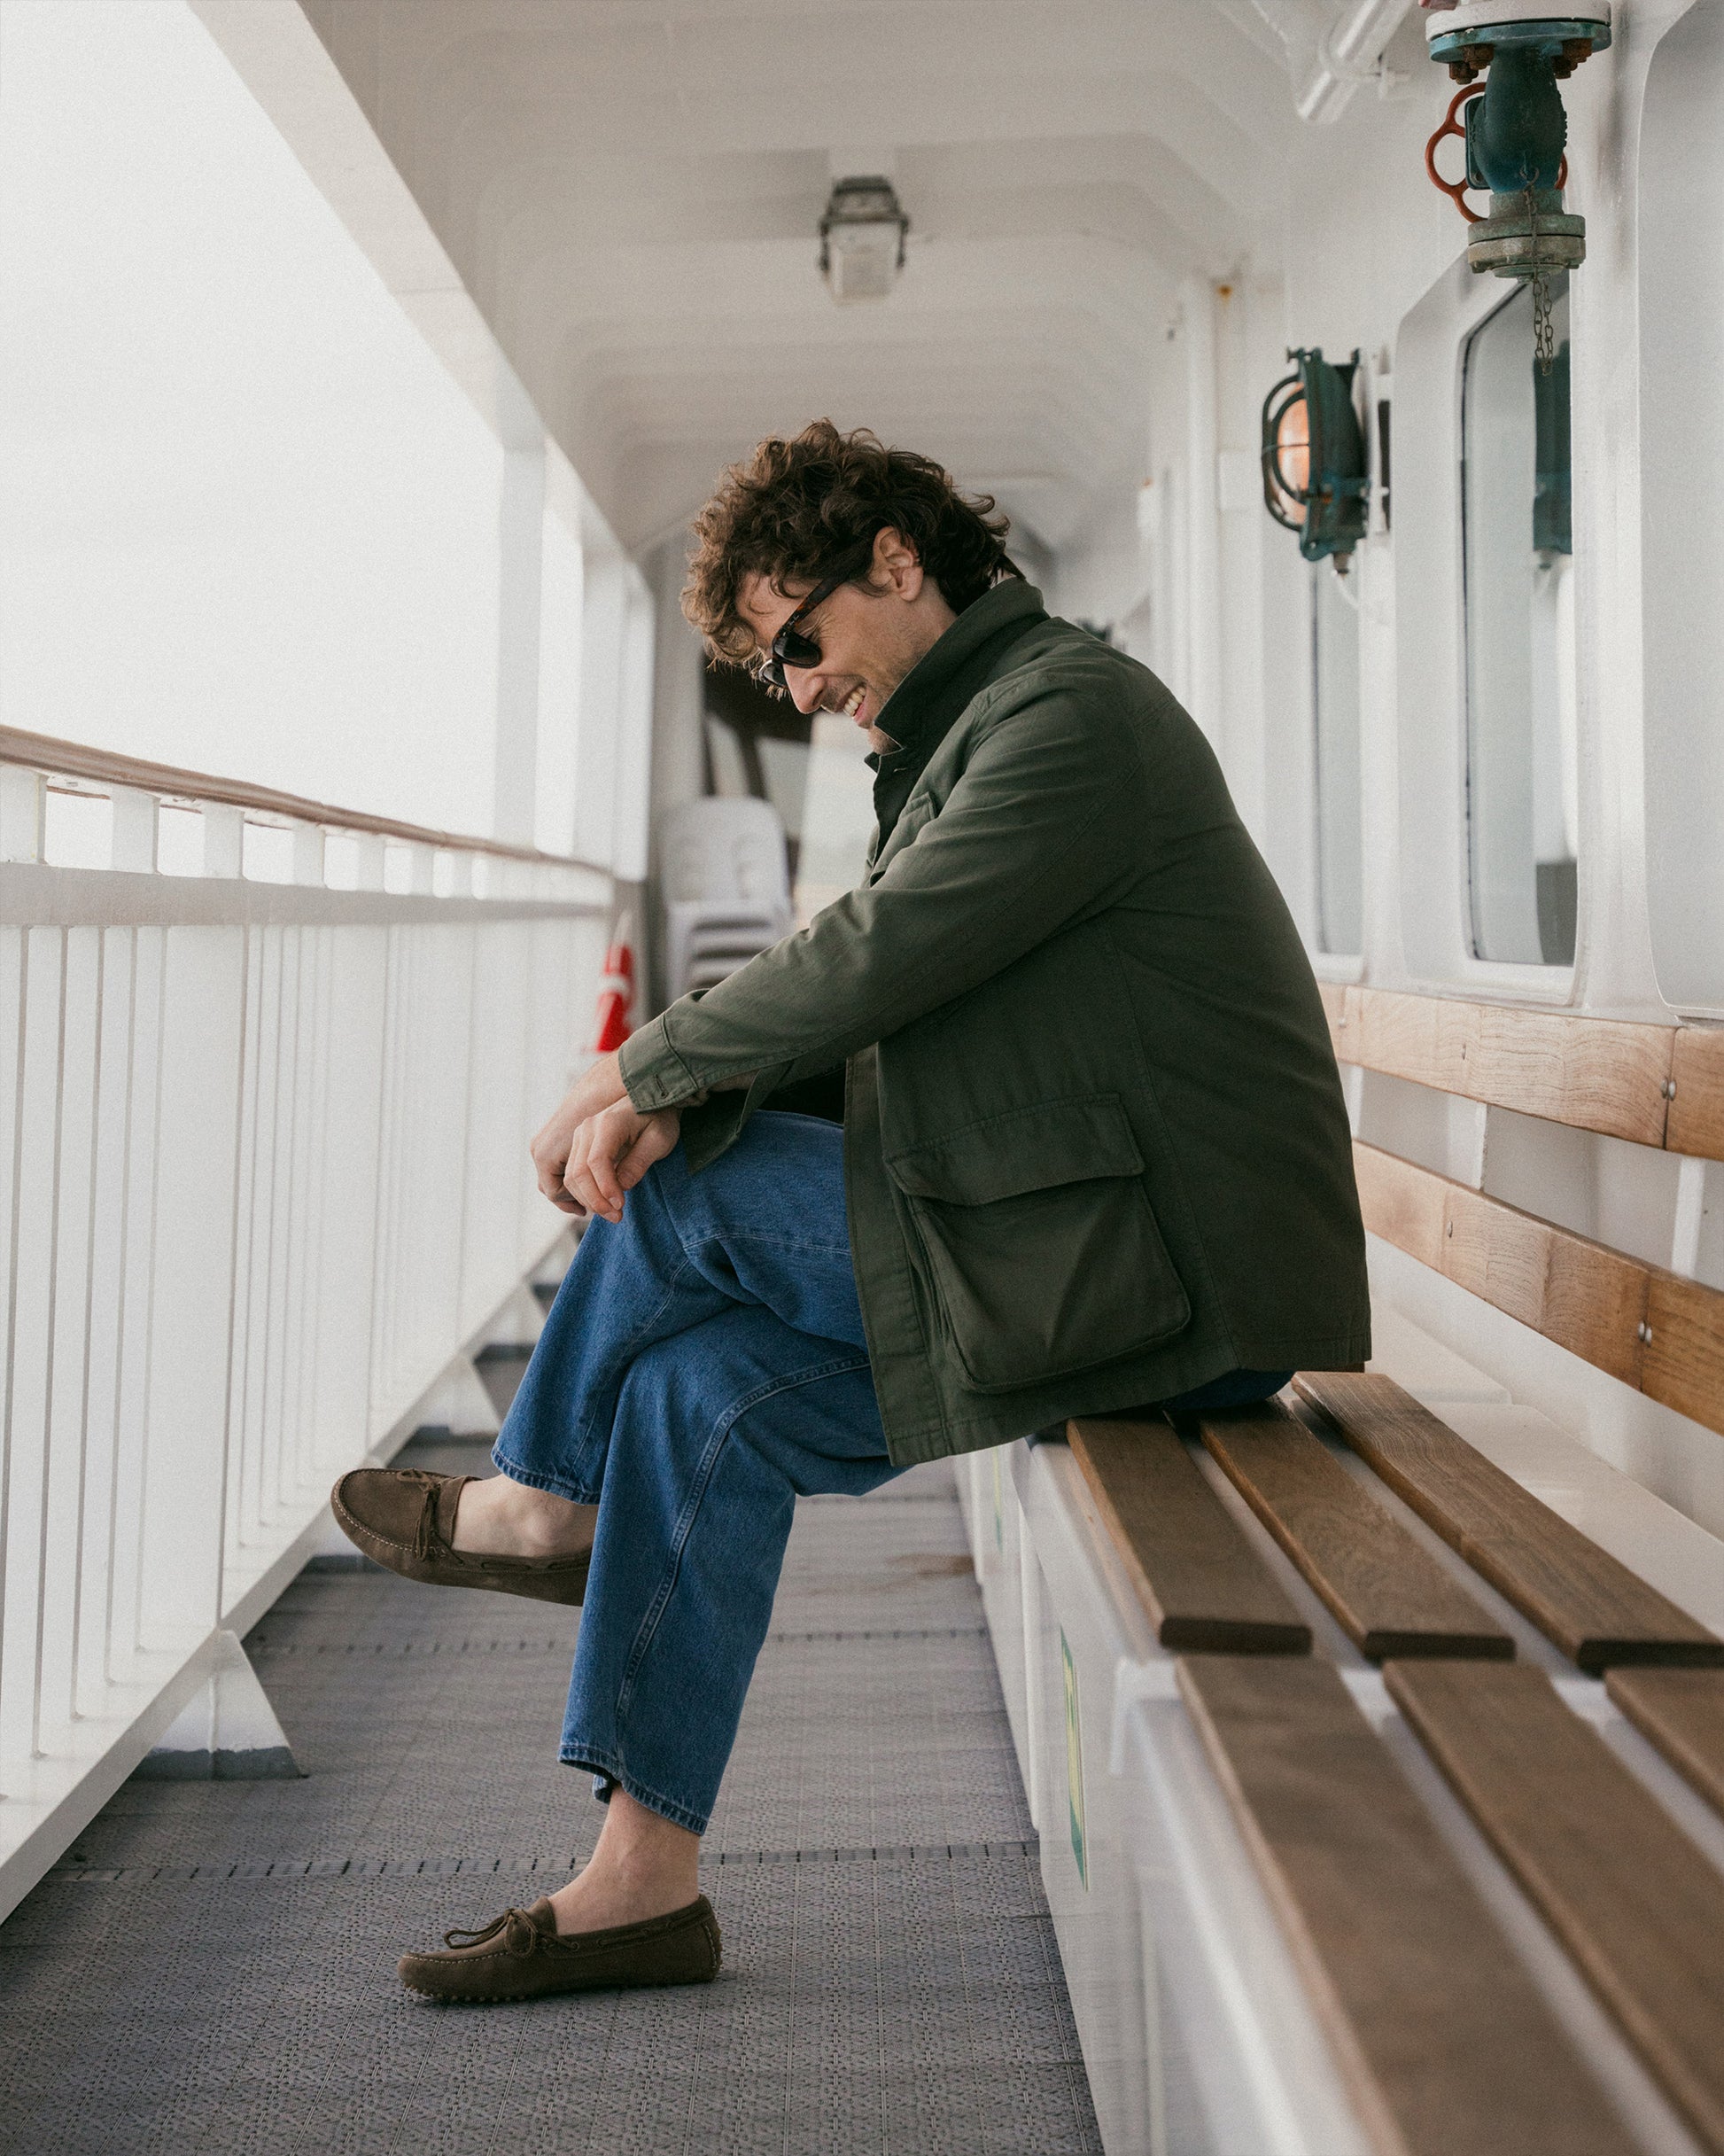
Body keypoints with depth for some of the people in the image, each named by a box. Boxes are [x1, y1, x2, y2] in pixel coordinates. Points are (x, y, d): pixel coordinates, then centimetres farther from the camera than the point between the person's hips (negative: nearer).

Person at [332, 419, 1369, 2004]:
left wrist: (640, 1075, -6)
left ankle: (545, 1500, 20)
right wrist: (673, 1102, -4)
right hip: (1121, 1267, 9)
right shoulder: (970, 732, 19)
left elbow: (874, 959, -19)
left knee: (685, 1191, -8)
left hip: (1166, 1271, -9)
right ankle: (641, 1885, 8)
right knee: (703, 1386, 2)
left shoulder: (1073, 710, -12)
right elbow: (865, 1013, 13)